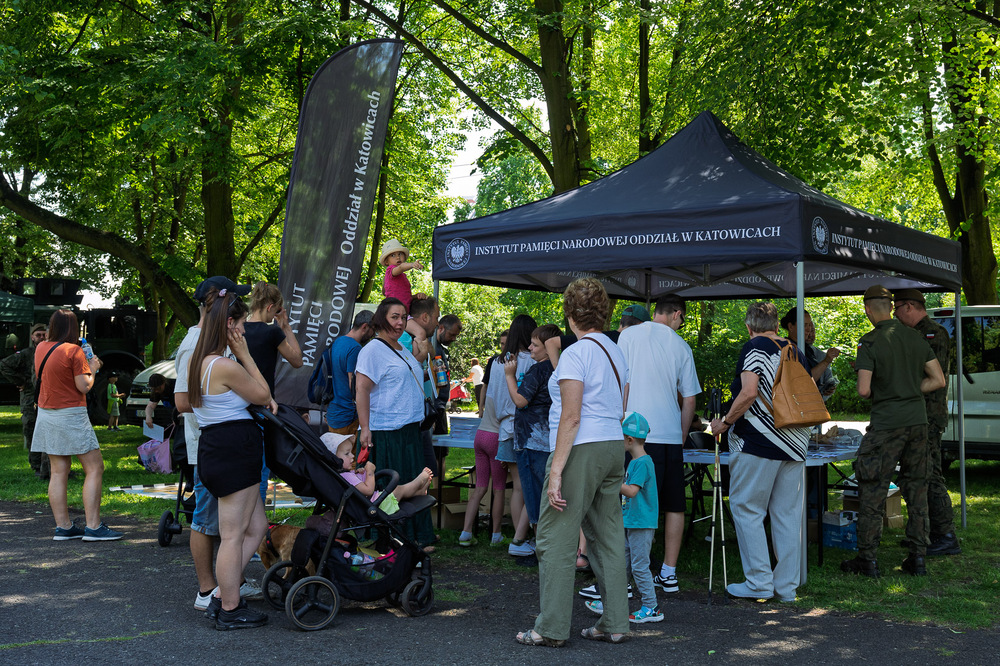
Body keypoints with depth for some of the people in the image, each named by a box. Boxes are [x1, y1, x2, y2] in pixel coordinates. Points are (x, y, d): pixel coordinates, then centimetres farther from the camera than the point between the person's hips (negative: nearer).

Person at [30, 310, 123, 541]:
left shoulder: (41, 348, 7)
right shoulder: (73, 351, -13)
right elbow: (83, 386, -14)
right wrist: (92, 368, 4)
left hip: (47, 415, 7)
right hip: (71, 416, -7)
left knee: (58, 472, 7)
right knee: (95, 468, -3)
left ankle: (63, 527, 8)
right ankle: (93, 527, -9)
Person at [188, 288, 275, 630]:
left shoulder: (199, 361, 13)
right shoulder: (225, 366, -20)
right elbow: (263, 395, -5)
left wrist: (264, 399, 10)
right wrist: (244, 353, -4)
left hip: (213, 447, 11)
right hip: (234, 450, -11)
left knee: (256, 527, 16)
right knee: (233, 534, -1)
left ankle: (221, 598, 18)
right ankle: (230, 611, 9)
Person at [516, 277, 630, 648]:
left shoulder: (575, 354, -12)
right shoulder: (616, 352, 13)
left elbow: (571, 417, -17)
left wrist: (556, 471, -18)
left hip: (581, 450, -8)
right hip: (613, 447, 9)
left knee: (557, 538, -2)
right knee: (608, 537, 12)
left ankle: (551, 628, 0)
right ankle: (615, 624, 16)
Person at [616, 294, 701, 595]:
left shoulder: (629, 335, 1)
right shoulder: (681, 346, 8)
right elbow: (689, 400, 10)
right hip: (671, 434, 2)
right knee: (674, 505, 10)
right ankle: (669, 573, 14)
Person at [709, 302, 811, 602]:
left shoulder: (754, 347, -4)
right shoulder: (796, 353, 15)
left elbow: (749, 392, -17)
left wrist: (725, 422, -7)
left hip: (757, 443, -6)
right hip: (793, 444, 6)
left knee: (747, 510, 2)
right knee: (787, 515, 9)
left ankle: (759, 582, 1)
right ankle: (787, 586, 12)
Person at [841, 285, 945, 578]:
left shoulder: (869, 342, -10)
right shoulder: (915, 337, 7)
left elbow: (863, 390, -15)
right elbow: (938, 380, 9)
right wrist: (908, 391, 12)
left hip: (886, 424, -6)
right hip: (918, 421, 6)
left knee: (872, 491, 1)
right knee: (916, 489, 11)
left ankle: (867, 559, 3)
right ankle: (918, 557, 13)